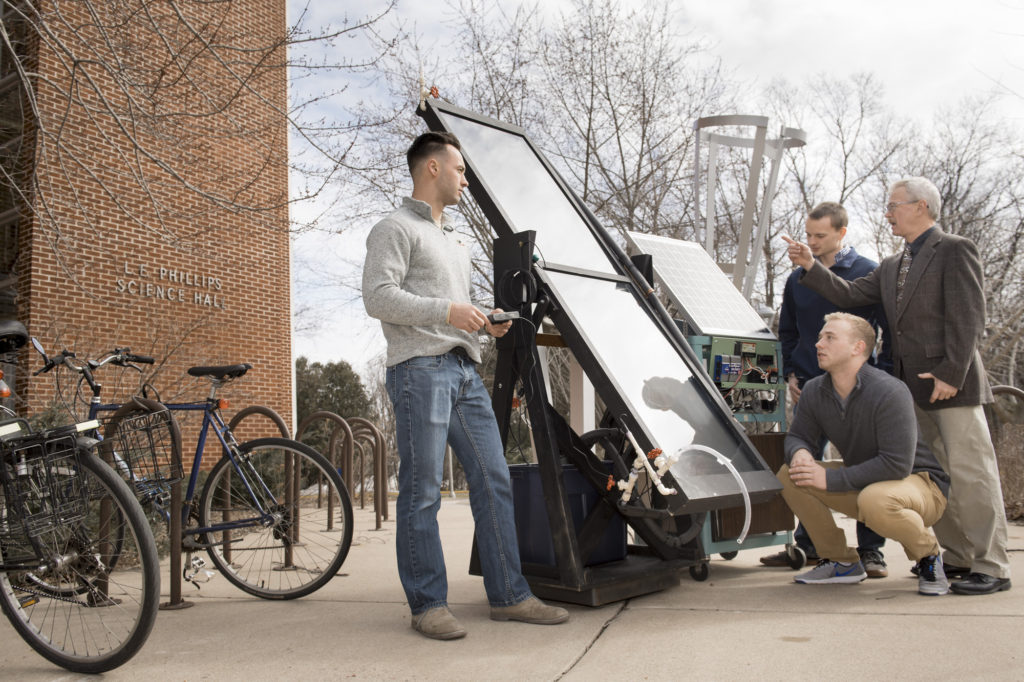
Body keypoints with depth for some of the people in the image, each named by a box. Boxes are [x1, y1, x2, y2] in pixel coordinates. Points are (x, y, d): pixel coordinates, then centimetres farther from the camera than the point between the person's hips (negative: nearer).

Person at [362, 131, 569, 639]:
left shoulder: (453, 240, 28)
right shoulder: (396, 229, 0)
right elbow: (378, 297, -13)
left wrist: (485, 322, 11)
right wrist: (447, 311, -17)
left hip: (465, 371, 9)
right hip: (420, 369, -8)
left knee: (494, 482, 5)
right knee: (421, 492, -4)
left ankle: (508, 595, 12)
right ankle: (428, 605, 5)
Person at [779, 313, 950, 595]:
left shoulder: (889, 392, -26)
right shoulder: (815, 391, -5)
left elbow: (897, 464, -30)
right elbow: (797, 436, 5)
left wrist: (831, 479, -29)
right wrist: (800, 453, -22)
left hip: (922, 483, -7)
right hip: (863, 481, 7)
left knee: (875, 499, -40)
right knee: (789, 475, -8)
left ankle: (929, 555, -6)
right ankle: (841, 562, 5)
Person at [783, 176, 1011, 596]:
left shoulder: (955, 250, -5)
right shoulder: (892, 267, 19)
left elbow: (968, 319, -13)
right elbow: (849, 295, 14)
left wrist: (950, 375, -18)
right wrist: (810, 267, 5)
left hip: (952, 384, -8)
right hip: (913, 388, 8)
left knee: (970, 472, -6)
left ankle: (991, 567, 0)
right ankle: (958, 557, 21)